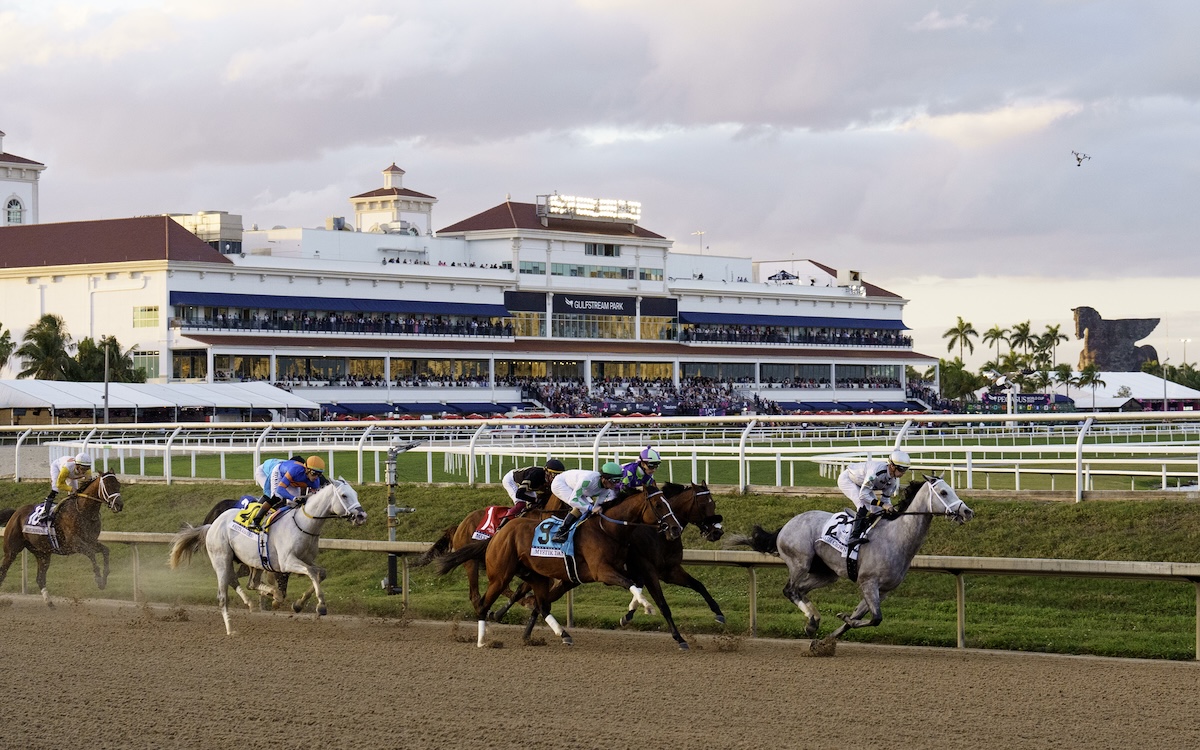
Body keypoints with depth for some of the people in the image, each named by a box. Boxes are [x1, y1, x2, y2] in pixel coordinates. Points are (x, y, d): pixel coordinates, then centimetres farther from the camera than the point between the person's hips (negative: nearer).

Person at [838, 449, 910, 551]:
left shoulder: (894, 478, -16)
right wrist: (882, 504, -46)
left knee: (878, 512, -3)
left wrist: (889, 509, -23)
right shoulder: (876, 471, -41)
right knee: (864, 506, -30)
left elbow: (886, 498, -6)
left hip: (862, 484, 8)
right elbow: (863, 495, -40)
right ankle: (854, 537, -36)